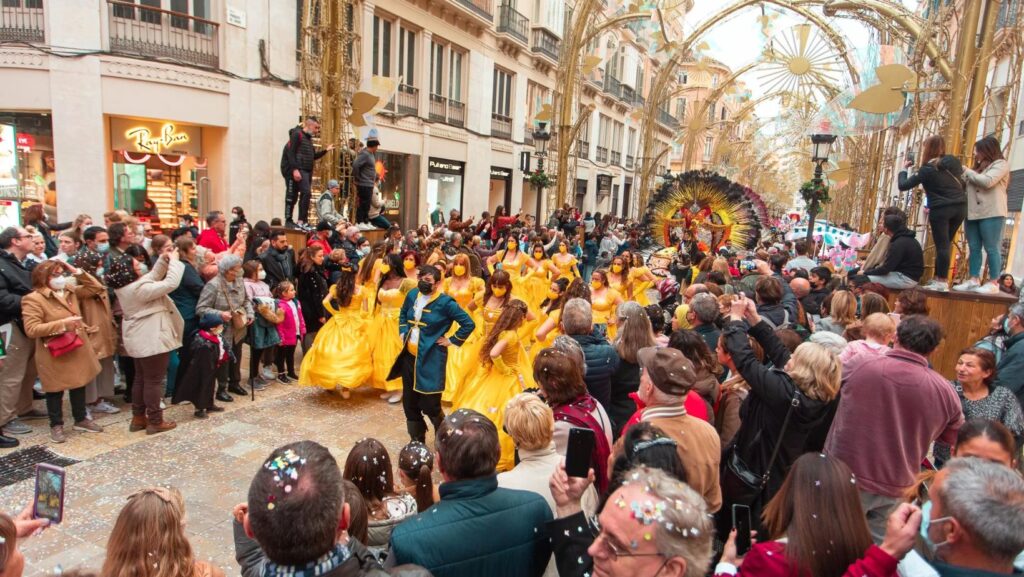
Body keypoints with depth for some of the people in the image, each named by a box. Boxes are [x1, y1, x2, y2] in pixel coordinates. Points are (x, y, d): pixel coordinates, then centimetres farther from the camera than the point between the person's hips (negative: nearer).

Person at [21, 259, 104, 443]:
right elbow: (31, 330, -22)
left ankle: (81, 419, 31)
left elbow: (95, 287, 14)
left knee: (79, 385, 17)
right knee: (56, 390, 7)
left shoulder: (70, 291, 6)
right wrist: (62, 324, -25)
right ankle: (56, 425, 22)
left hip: (78, 348, 7)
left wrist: (78, 272, 1)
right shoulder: (33, 299, -16)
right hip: (55, 354, -7)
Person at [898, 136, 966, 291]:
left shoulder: (926, 169, -7)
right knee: (945, 245, 12)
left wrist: (903, 169, 11)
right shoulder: (954, 161, 10)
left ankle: (942, 281, -3)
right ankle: (940, 278, 17)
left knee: (942, 246, -4)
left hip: (941, 209, -6)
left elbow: (903, 186, -4)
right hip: (960, 207, 6)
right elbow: (963, 184, 19)